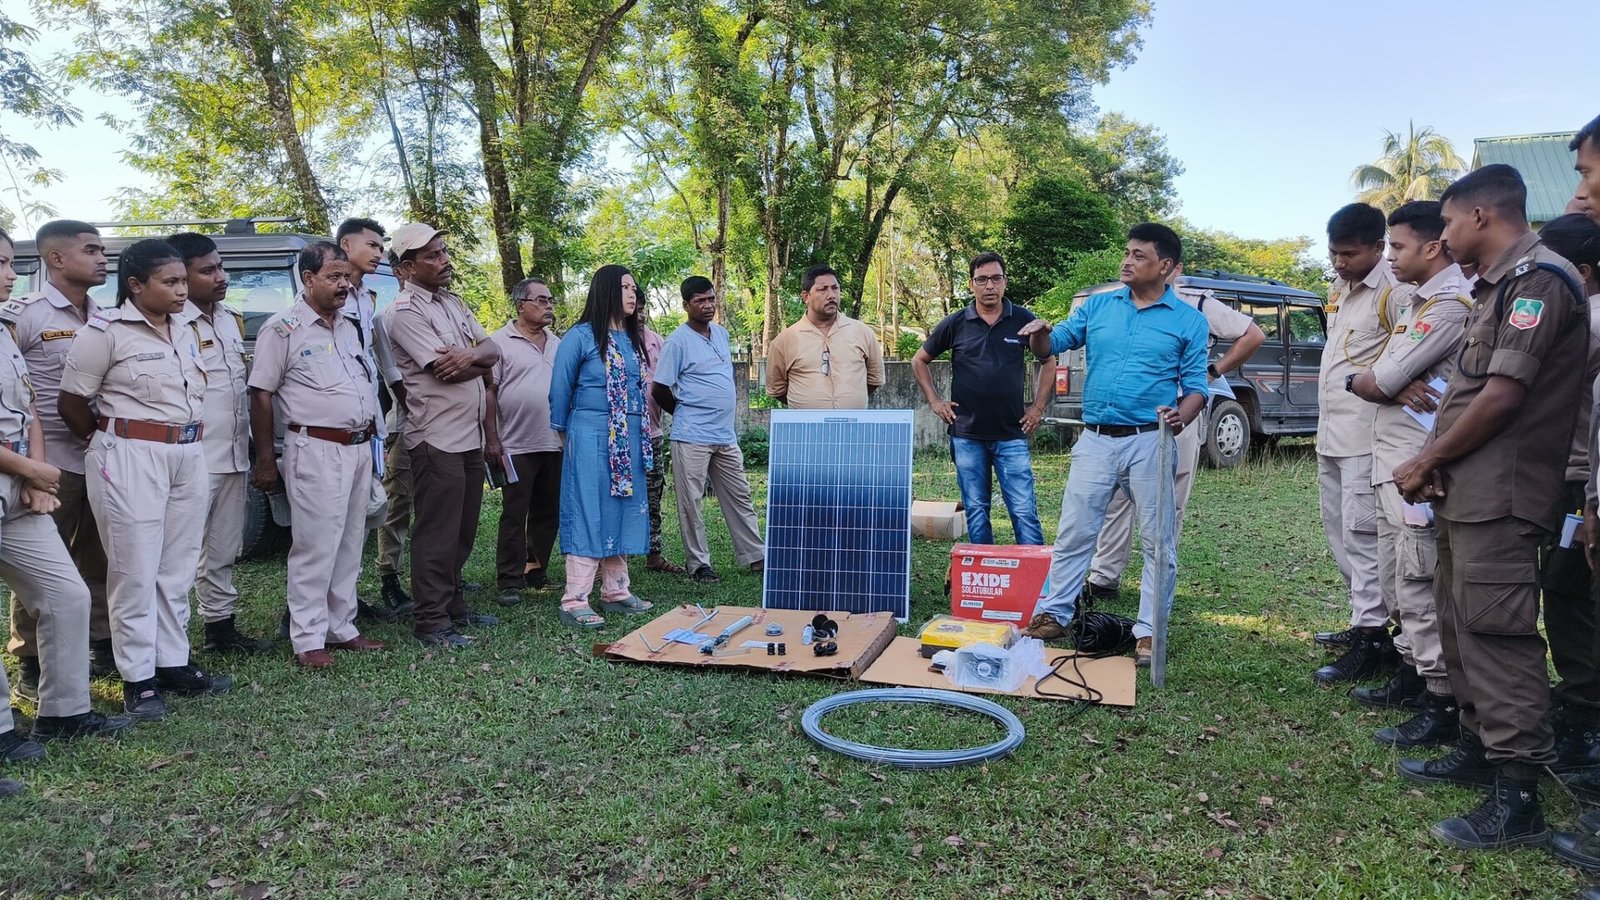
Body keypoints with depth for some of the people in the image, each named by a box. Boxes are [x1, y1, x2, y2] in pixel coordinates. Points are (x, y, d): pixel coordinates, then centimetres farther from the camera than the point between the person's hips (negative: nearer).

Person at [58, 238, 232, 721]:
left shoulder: (184, 329, 11)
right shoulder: (105, 330, -8)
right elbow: (71, 402, -4)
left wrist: (184, 442, 8)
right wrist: (111, 442, 6)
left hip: (188, 456, 6)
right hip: (130, 459, -6)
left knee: (178, 569, 11)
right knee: (136, 571, 1)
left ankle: (174, 663, 22)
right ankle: (138, 679, 10)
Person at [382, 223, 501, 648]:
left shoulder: (454, 303, 16)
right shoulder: (406, 312, -10)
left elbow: (492, 349, 7)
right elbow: (446, 370, -19)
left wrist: (469, 355, -15)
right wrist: (481, 363, -1)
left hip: (471, 435, 8)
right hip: (437, 438, -8)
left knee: (463, 532, 14)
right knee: (437, 534, -2)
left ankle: (455, 608, 25)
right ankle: (430, 621, 6)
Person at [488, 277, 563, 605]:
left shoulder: (558, 345, 14)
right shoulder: (500, 342, -3)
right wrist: (492, 442, -10)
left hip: (555, 444, 6)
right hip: (517, 445, -5)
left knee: (547, 514, 11)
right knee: (514, 516, 0)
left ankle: (537, 574, 23)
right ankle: (510, 582, 8)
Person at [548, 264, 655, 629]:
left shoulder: (634, 339, 13)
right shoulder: (581, 336, -5)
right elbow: (560, 388, 0)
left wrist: (642, 431, 12)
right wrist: (563, 432, 7)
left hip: (630, 439, 7)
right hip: (592, 437, -7)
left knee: (623, 510, 10)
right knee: (589, 514, -7)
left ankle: (615, 591, 19)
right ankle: (575, 601, -3)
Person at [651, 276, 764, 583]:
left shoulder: (722, 333, 11)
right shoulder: (678, 341, -10)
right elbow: (659, 390, -9)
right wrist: (685, 414, 3)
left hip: (726, 435, 7)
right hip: (692, 436, -7)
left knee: (739, 497, 11)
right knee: (691, 502, 1)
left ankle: (755, 556, 19)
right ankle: (698, 563, 11)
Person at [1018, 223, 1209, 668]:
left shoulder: (1188, 321, 1)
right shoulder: (1098, 305, 8)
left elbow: (1195, 386, 1)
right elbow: (1054, 344, 9)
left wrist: (1181, 418, -20)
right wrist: (1041, 334, -15)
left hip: (1150, 443, -2)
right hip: (1095, 439, 2)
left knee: (1159, 542, 4)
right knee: (1073, 533, 7)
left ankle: (1149, 632, 15)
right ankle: (1053, 614, 19)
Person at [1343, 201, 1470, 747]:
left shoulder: (1449, 302, -15)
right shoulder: (1418, 301, 17)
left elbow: (1377, 382, -15)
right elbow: (1380, 379, 16)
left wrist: (1365, 381, 5)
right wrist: (1397, 386, -3)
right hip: (1392, 458, 10)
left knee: (1421, 586, -6)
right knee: (1399, 578, 17)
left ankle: (1443, 706, 0)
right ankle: (1411, 676, 29)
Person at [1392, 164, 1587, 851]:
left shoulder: (1537, 279, -11)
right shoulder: (1493, 287, 20)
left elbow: (1504, 396, -18)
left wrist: (1426, 462, -8)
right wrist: (1433, 466, 3)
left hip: (1499, 496, -10)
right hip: (1463, 491, 10)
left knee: (1495, 633, -9)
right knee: (1461, 626, 16)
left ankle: (1517, 799, -3)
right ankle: (1478, 750, 29)